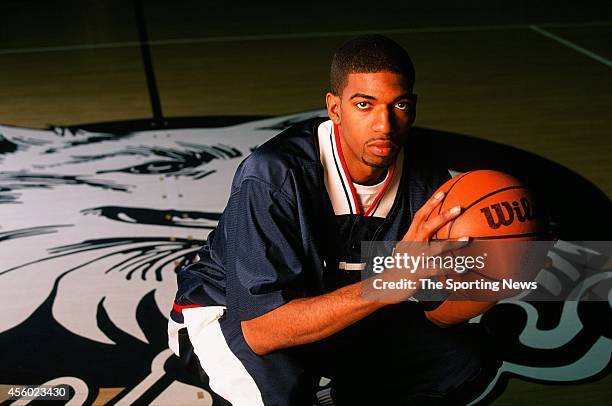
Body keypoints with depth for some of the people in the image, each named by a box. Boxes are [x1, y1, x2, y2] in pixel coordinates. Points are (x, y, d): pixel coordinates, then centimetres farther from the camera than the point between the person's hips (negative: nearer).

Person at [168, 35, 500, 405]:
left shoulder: (425, 173, -15)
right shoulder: (273, 175, -32)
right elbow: (260, 329, -38)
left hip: (342, 310, 5)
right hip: (229, 313, -5)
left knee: (469, 354, -6)